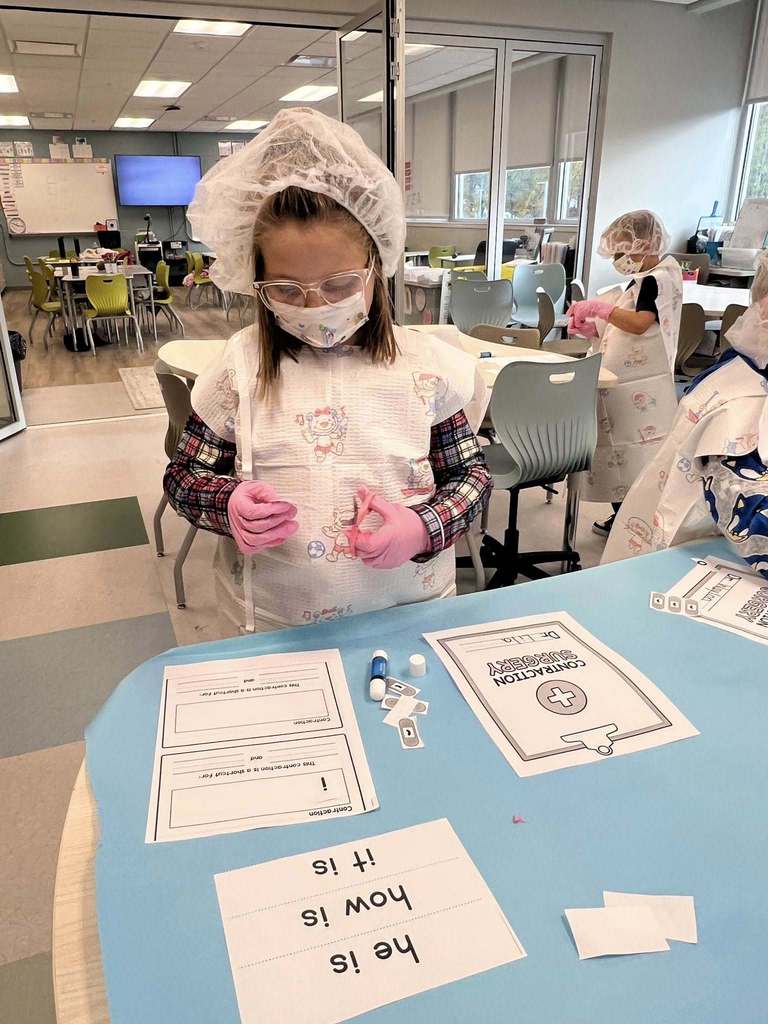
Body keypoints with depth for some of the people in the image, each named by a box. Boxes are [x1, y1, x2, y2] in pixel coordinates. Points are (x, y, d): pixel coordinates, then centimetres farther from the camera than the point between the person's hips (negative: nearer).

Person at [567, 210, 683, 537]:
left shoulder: (658, 280, -13)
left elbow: (640, 323, -29)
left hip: (641, 391, -10)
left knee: (638, 461, -8)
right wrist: (591, 327, 5)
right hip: (620, 387, 10)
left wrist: (598, 308, -25)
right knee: (616, 453, 16)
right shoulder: (640, 281, 17)